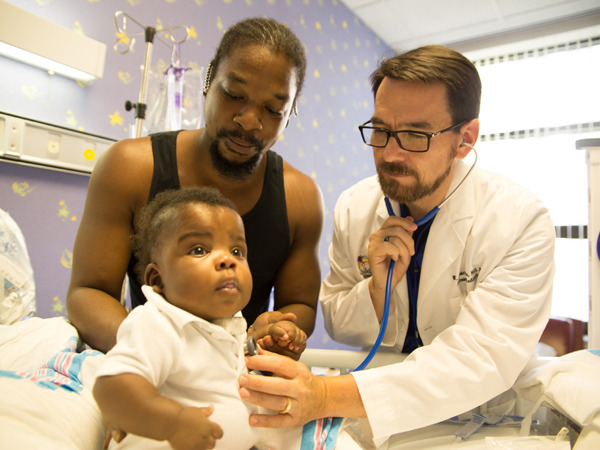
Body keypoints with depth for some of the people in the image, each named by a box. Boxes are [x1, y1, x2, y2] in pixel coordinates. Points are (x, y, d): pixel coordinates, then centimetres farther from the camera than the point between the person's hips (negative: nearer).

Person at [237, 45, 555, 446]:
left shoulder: (521, 221, -15)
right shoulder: (353, 207, -6)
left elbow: (482, 358, -23)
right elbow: (337, 326, 2)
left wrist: (328, 395, -32)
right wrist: (376, 289, -19)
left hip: (483, 422, -1)